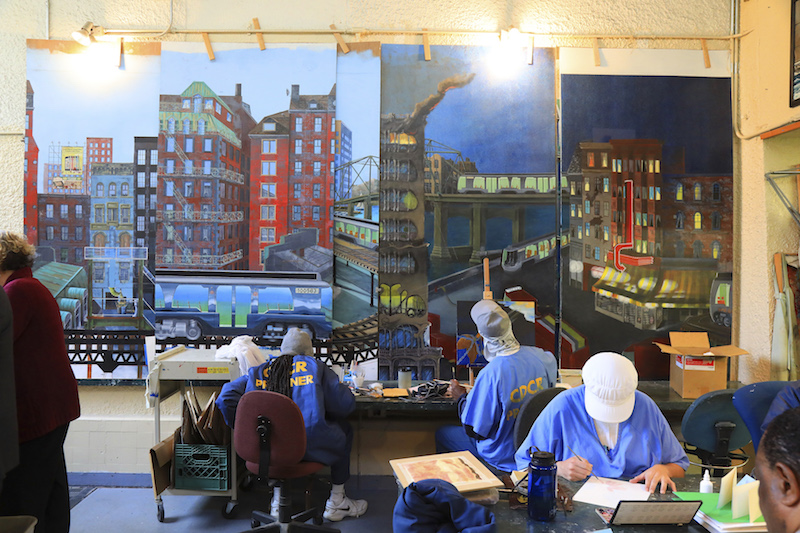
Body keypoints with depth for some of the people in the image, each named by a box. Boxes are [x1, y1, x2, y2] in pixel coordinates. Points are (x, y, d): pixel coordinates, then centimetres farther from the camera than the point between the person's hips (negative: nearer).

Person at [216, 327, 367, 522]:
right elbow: (345, 404, 1)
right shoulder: (315, 366, 3)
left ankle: (277, 498, 37)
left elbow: (226, 398, 2)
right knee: (344, 430, 26)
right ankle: (336, 502, 32)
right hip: (310, 447, -4)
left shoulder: (258, 371, 11)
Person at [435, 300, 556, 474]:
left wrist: (462, 397, -3)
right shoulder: (543, 357, -16)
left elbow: (474, 431, -22)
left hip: (506, 458, -6)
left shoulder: (490, 374, -33)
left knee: (442, 433, 15)